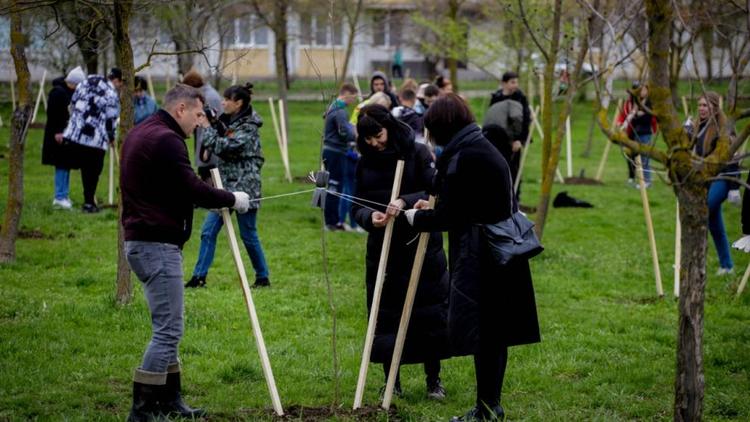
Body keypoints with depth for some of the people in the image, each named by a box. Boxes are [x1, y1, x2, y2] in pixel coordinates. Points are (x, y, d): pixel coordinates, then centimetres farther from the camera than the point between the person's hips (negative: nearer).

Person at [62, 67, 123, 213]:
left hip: (74, 134, 6)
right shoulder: (111, 94, -9)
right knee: (93, 170, 6)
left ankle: (89, 200, 18)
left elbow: (73, 103, 17)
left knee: (85, 167, 15)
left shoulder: (85, 83, 11)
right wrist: (111, 137, 8)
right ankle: (89, 202, 7)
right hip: (95, 139, -6)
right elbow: (110, 119, -8)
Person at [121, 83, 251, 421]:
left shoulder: (139, 134, 17)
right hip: (158, 244, -11)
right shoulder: (166, 140, -16)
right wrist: (232, 199, -4)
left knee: (167, 327, 17)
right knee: (168, 329, -8)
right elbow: (192, 189, -19)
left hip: (140, 240, 11)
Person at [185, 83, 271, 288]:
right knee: (208, 231, 1)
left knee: (248, 235, 2)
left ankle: (263, 277, 15)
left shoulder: (249, 127, -13)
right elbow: (213, 146, 21)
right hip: (225, 184, 7)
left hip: (244, 185, -7)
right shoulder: (227, 121, 10)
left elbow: (224, 147, -21)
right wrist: (207, 149, -2)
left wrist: (207, 127, -12)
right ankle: (199, 276, 4)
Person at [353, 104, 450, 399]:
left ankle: (434, 380, 16)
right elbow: (357, 207, 6)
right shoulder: (365, 164, 6)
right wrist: (369, 216, -17)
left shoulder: (417, 154, -6)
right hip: (382, 250, 3)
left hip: (422, 247, -3)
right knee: (385, 317, 4)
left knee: (430, 314, 1)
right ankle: (391, 382, 17)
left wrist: (405, 202, -29)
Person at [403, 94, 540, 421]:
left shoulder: (462, 158, -18)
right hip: (501, 251, 10)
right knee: (494, 332, 16)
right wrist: (432, 209, 23)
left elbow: (448, 217, -14)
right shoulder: (485, 149, 12)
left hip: (479, 256, -10)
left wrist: (416, 217, 3)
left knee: (481, 333, -2)